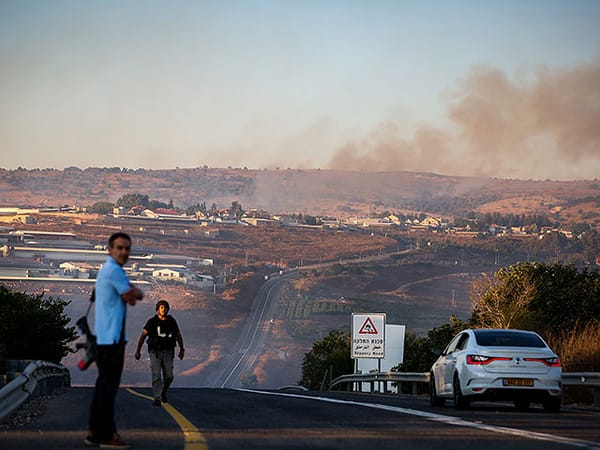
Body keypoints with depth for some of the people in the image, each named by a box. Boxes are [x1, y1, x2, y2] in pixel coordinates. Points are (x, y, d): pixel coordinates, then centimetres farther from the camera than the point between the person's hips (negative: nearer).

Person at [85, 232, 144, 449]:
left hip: (104, 337, 10)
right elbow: (131, 297, -10)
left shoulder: (107, 270, 20)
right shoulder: (114, 271, -14)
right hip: (112, 336, -10)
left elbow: (133, 296, 20)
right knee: (109, 385, -7)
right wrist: (134, 291, 9)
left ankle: (95, 432, 15)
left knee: (104, 384, 12)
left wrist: (133, 292, 0)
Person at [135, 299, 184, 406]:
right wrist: (138, 351, -4)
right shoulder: (152, 321, -7)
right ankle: (157, 399, -8)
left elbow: (179, 335, 12)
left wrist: (182, 350, 12)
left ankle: (163, 392, 28)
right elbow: (143, 335, -3)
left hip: (168, 353, 2)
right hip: (155, 352, -2)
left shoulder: (171, 321, 0)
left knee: (168, 377, -1)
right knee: (156, 376, -12)